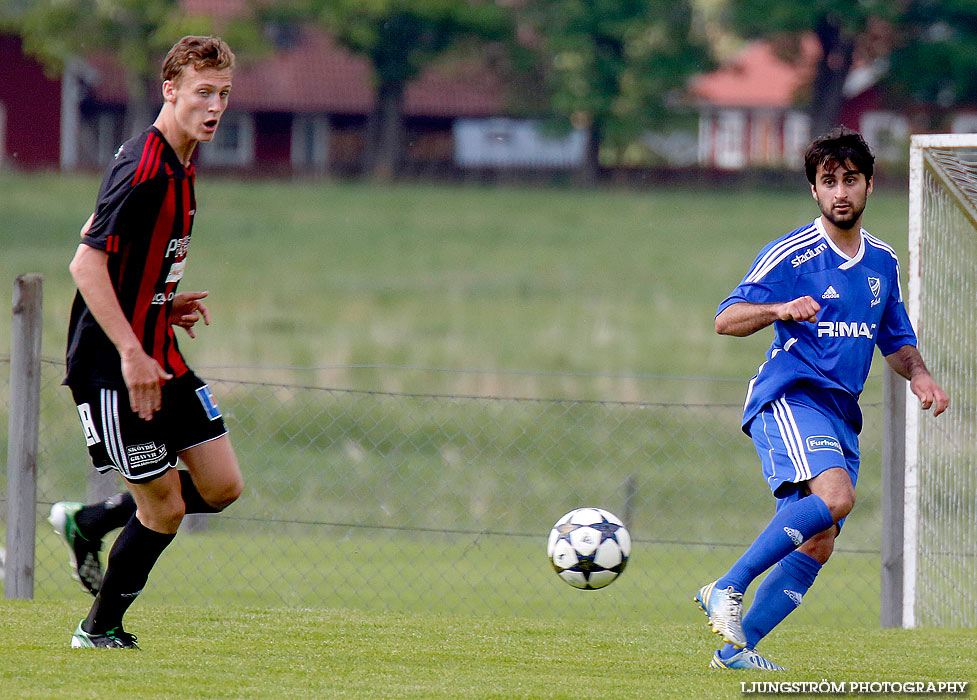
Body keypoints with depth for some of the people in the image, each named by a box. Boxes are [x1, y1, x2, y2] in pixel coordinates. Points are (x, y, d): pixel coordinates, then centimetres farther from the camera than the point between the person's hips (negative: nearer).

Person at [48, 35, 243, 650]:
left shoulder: (178, 167, 10)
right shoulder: (143, 168, -20)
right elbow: (87, 264, -24)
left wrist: (166, 305, 12)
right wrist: (131, 355, -26)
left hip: (157, 356, 9)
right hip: (112, 365, -9)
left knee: (222, 486, 5)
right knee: (164, 509, -4)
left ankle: (88, 524, 23)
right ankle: (100, 631, 15)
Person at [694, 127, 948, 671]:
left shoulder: (883, 262, 15)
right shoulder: (789, 255, -5)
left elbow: (896, 341, 25)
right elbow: (726, 320, -10)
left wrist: (919, 375, 4)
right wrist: (781, 309, -29)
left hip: (841, 415, 7)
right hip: (791, 397, -7)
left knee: (818, 545, -3)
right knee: (834, 496, -31)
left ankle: (736, 650, 3)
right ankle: (728, 588, -25)